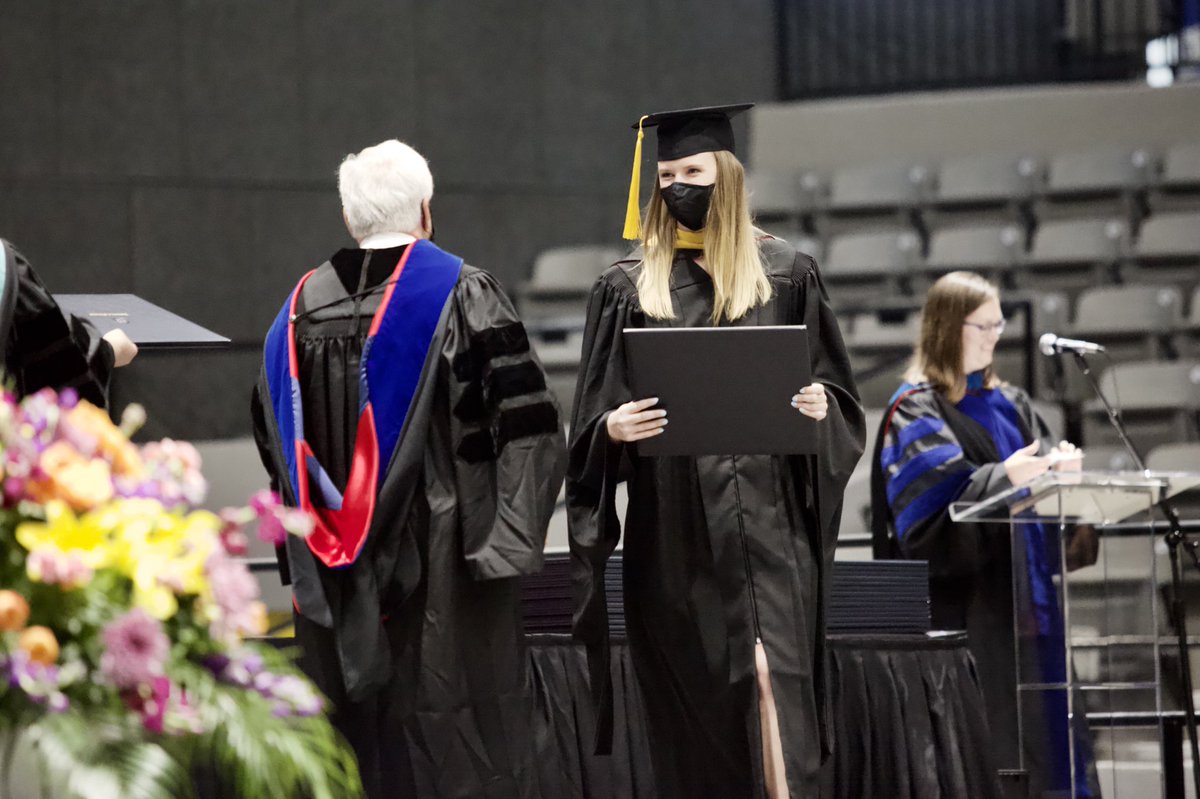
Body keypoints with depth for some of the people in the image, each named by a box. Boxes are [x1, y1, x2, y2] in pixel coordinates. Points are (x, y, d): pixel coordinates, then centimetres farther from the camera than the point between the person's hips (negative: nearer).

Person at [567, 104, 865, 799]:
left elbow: (836, 387, 10)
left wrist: (819, 406, -12)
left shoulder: (785, 274, 7)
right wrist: (613, 429, -13)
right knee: (689, 696, 3)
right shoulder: (628, 288, 9)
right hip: (671, 529, 2)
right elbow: (593, 416, 8)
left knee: (770, 672, -15)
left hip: (763, 518, -2)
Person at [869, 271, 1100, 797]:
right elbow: (933, 502, -17)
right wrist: (1005, 477, -28)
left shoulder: (1008, 404, 18)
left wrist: (1061, 467, -9)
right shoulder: (916, 413, -4)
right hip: (967, 605, -7)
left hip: (1026, 593, 7)